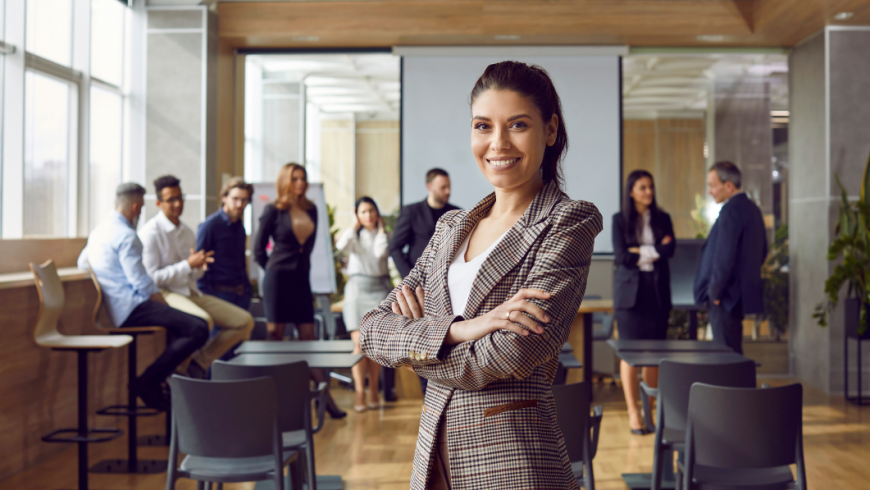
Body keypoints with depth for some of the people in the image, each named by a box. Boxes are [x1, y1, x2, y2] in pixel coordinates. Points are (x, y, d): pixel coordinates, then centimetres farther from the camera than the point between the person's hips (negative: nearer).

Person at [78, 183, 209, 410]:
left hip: (112, 308, 11)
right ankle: (148, 382, -18)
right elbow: (143, 285, -18)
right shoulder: (126, 236, -13)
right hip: (129, 309, -11)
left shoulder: (99, 230, 16)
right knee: (198, 329, -23)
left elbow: (82, 263, 32)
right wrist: (167, 306, -7)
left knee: (179, 322, 28)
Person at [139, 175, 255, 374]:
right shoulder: (150, 232, -9)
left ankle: (200, 362, 5)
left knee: (245, 322, -3)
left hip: (192, 292, 8)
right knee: (204, 322, -38)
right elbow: (152, 278, -13)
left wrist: (200, 266, -2)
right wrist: (188, 265, -17)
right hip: (165, 294, -8)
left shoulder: (188, 232, 16)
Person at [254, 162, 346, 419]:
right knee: (275, 336, -1)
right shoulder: (273, 210, -4)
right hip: (278, 280, -5)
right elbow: (258, 249, 0)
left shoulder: (311, 210, 10)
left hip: (302, 279, 5)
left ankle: (325, 399, 2)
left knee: (308, 338, 4)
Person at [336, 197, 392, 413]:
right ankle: (359, 392, -10)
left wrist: (381, 228, 0)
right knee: (359, 341, -10)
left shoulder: (383, 235, 12)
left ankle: (373, 390, 7)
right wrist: (355, 226, -1)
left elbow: (381, 252, -11)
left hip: (380, 287, 1)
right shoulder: (355, 235, 12)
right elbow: (341, 245, -12)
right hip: (358, 287, -1)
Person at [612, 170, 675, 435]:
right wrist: (656, 250, -3)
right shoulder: (620, 220, 3)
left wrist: (642, 251, -11)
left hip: (657, 291, 3)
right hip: (630, 291, -2)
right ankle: (633, 413, -1)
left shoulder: (662, 219, 11)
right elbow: (621, 256, -6)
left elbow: (669, 249, -3)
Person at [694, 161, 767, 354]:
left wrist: (714, 293, -13)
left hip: (726, 295, -10)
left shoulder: (731, 210, -17)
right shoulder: (752, 208, 14)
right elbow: (762, 251, 22)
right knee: (733, 351, 15)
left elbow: (725, 257, -22)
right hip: (744, 292, 10)